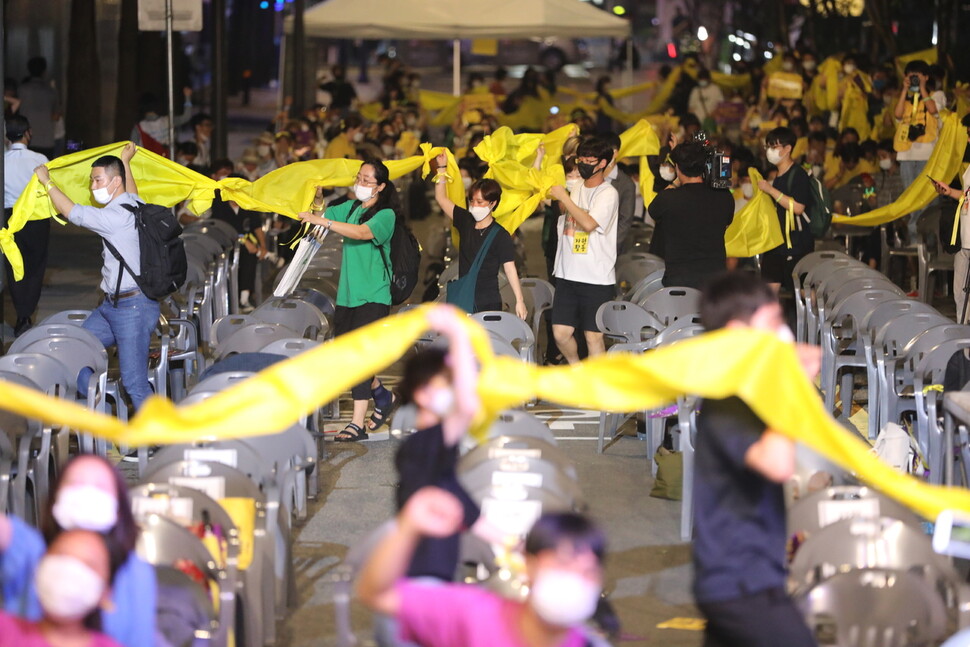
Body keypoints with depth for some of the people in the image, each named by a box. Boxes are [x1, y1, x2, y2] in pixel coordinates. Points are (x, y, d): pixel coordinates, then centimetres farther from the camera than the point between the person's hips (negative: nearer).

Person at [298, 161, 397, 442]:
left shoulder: (385, 215, -10)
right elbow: (321, 216, 15)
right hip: (347, 294, 7)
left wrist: (322, 221, -33)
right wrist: (318, 199, -6)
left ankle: (358, 424, -12)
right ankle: (382, 396, 34)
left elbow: (362, 232, -27)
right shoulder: (351, 207, 12)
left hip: (373, 296, -7)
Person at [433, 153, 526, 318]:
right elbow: (441, 198, 15)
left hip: (488, 304, -5)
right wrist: (442, 168, 9)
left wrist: (519, 301, -16)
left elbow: (509, 268, -10)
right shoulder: (465, 221, 8)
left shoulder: (501, 236, -7)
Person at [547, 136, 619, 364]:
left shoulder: (608, 194, -7)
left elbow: (589, 223, -22)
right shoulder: (576, 191, 13)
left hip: (597, 278, -6)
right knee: (560, 332, 2)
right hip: (567, 274, 6)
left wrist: (564, 198, -14)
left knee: (593, 335, -2)